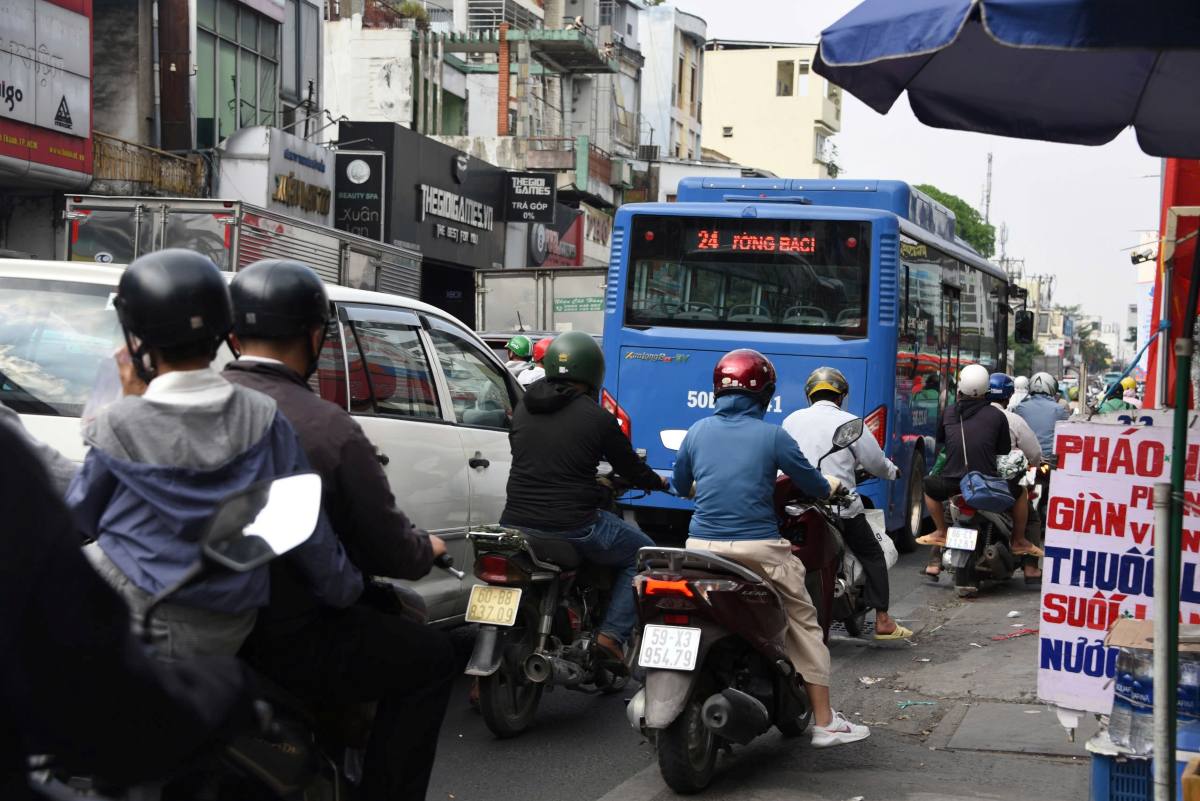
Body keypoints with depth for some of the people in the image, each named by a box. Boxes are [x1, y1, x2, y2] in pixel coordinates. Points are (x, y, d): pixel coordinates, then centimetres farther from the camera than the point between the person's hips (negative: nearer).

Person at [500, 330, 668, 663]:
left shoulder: (523, 408, 6)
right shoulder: (597, 418, -8)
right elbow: (630, 468, 3)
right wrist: (659, 482, 26)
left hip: (516, 521, 5)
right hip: (573, 527, -5)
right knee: (642, 554, 18)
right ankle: (611, 637, 4)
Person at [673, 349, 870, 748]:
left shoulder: (698, 431, 8)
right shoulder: (773, 436, -3)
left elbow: (680, 483, 23)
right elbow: (811, 484, 7)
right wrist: (831, 486, 30)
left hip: (701, 547, 3)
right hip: (758, 548, -3)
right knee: (804, 625, 10)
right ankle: (824, 722, 13)